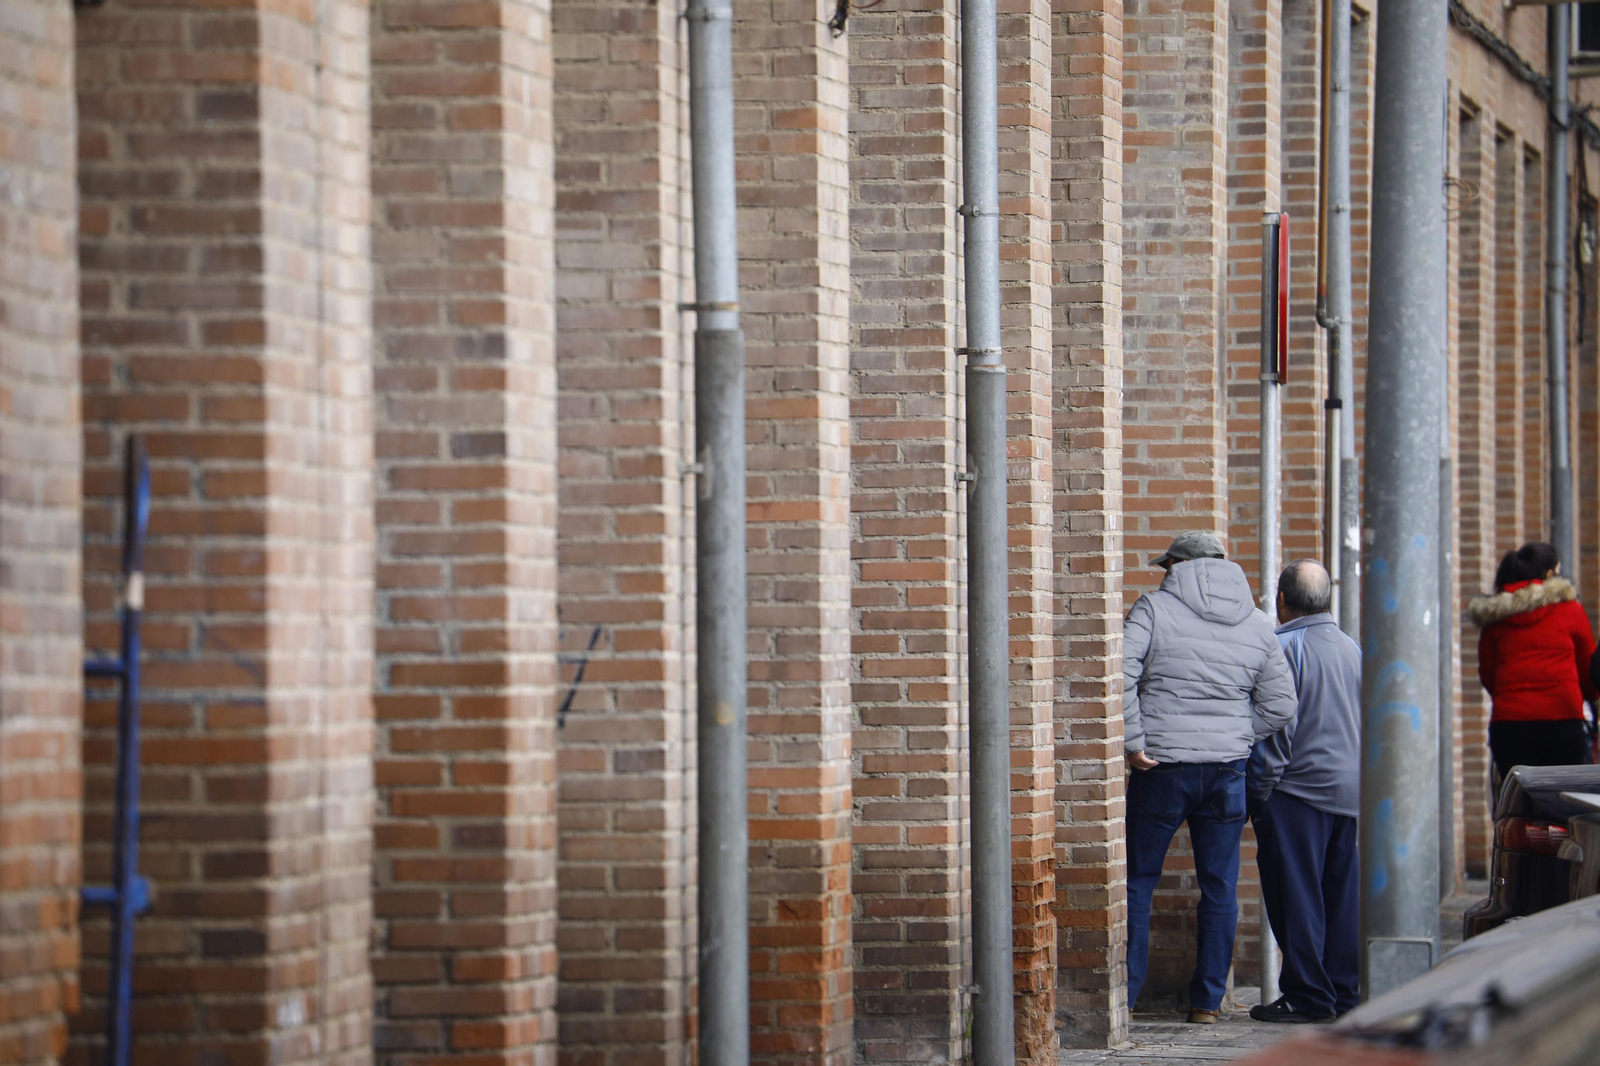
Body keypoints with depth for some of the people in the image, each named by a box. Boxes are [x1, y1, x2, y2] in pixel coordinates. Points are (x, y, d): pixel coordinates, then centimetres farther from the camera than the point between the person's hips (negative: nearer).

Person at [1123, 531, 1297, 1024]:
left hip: (1162, 767, -3)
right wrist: (1234, 735, 12)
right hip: (1228, 771, 3)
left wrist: (1133, 742, -11)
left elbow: (1120, 675, -15)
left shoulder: (1154, 608, -4)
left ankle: (1123, 994, 7)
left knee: (1138, 880, 7)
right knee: (1220, 886, 10)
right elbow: (1279, 705, 7)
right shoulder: (1257, 626, 8)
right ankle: (1208, 1001, 11)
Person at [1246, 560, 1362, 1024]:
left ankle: (1308, 996, -3)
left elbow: (1275, 725, -14)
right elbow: (1368, 720, 17)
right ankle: (1345, 993, 13)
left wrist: (1259, 790, -8)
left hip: (1299, 786, -7)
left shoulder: (1284, 647, -10)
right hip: (1350, 789, 7)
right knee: (1343, 894, 11)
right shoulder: (1352, 649, 12)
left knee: (1297, 895, -3)